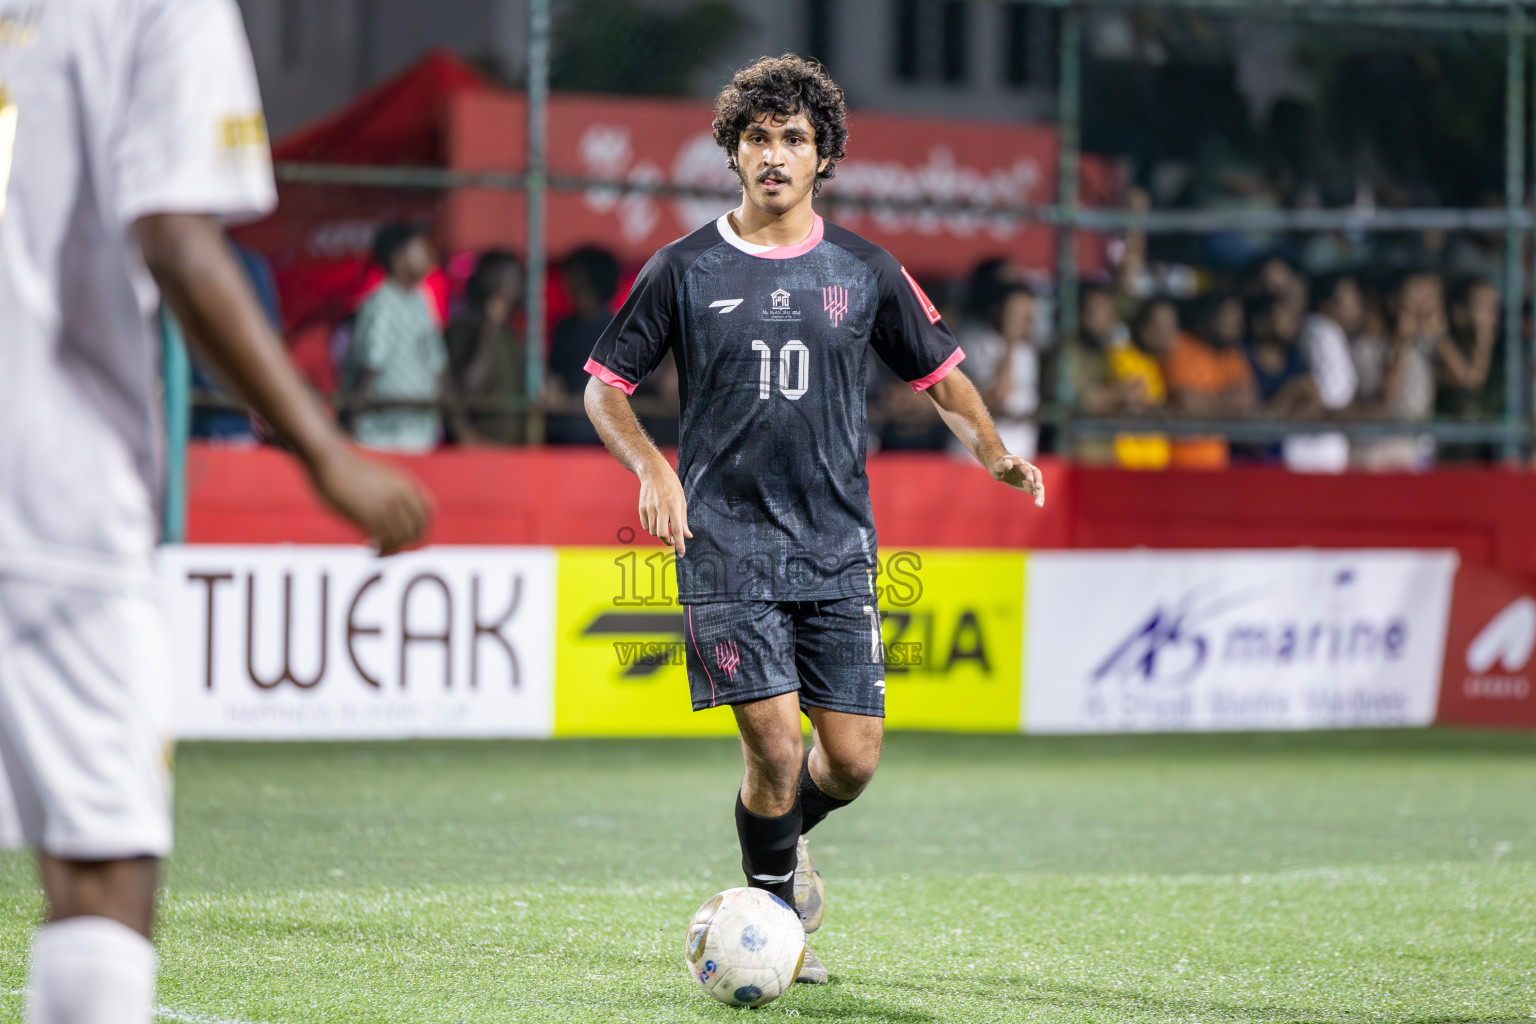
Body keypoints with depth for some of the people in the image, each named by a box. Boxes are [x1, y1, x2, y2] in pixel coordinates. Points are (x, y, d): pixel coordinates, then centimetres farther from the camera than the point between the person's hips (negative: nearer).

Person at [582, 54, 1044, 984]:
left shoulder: (864, 271, 8)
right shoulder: (686, 270, 2)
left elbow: (940, 374, 17)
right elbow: (605, 386, 7)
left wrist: (994, 451, -1)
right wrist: (652, 467, -11)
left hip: (837, 550, 2)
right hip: (727, 548, -2)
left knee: (852, 759, -2)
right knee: (775, 745, -13)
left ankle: (787, 836, 33)